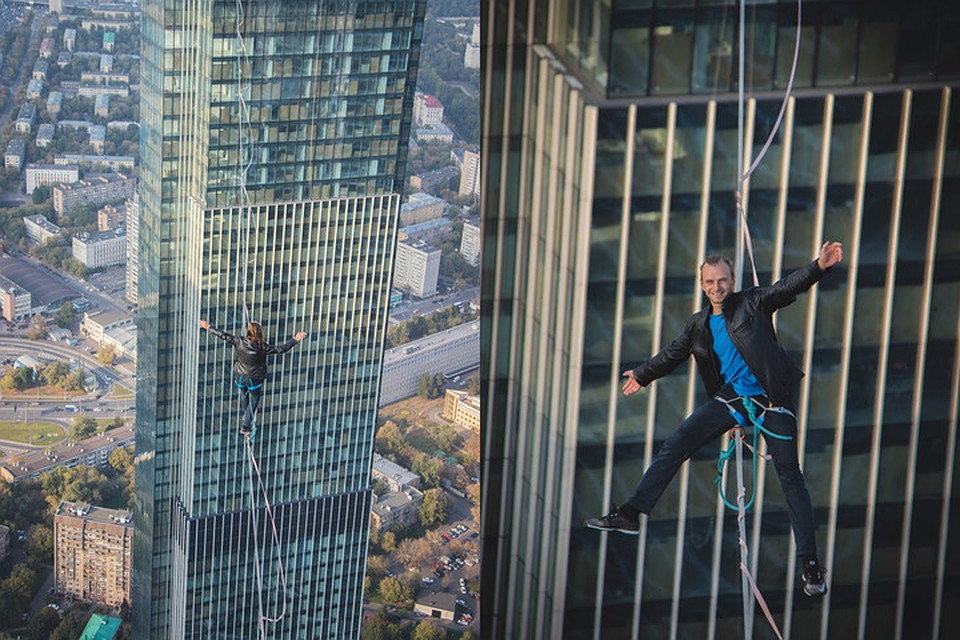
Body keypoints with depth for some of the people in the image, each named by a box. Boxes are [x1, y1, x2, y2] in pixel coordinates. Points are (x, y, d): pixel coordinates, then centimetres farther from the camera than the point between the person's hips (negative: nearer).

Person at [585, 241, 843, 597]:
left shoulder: (752, 303, -2)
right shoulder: (699, 326, 11)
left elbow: (788, 287, -14)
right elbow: (673, 354, 27)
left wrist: (819, 266, -31)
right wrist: (642, 375, 39)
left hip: (770, 400, -5)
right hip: (730, 399, 5)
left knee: (790, 477, -8)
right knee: (674, 446, -6)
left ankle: (810, 564, -8)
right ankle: (631, 514, -2)